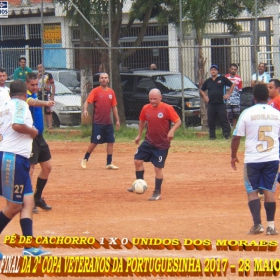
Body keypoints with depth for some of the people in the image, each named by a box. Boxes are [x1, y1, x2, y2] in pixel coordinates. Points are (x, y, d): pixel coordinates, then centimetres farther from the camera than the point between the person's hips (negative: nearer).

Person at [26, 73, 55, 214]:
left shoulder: (34, 95, 9)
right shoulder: (26, 97, -18)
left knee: (47, 167, 14)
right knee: (30, 168, -12)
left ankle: (38, 198, 28)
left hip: (39, 136, 9)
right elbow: (32, 102, -41)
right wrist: (45, 103, -58)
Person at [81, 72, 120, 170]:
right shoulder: (95, 91, -4)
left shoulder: (111, 92, 10)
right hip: (97, 122, -5)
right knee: (94, 142, -5)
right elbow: (87, 101, -12)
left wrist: (117, 120, 14)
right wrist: (85, 110, -33)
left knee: (110, 142, 3)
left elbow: (114, 107, 15)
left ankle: (109, 163, 10)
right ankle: (85, 159, 12)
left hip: (108, 122, 5)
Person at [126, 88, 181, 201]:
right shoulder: (146, 108, 3)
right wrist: (139, 135, 20)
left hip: (162, 144, -5)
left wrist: (172, 130, -26)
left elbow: (178, 121, -10)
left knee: (158, 168, -3)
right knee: (137, 160, -1)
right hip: (148, 141, 5)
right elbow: (142, 121, 20)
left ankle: (157, 193, 10)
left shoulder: (167, 108, -12)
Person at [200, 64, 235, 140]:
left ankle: (227, 135, -7)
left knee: (223, 119, -7)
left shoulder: (222, 79, 3)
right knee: (211, 121, 4)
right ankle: (212, 136, 11)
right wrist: (205, 97, 13)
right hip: (211, 104, 4)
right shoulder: (208, 81, 14)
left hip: (221, 103, -4)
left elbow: (232, 85, 8)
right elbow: (202, 90, 28)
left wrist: (228, 94, 1)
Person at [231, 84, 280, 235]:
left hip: (252, 160, -2)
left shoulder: (247, 113, -5)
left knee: (252, 191, 7)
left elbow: (236, 137, -4)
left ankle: (257, 224, -5)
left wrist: (234, 156, 10)